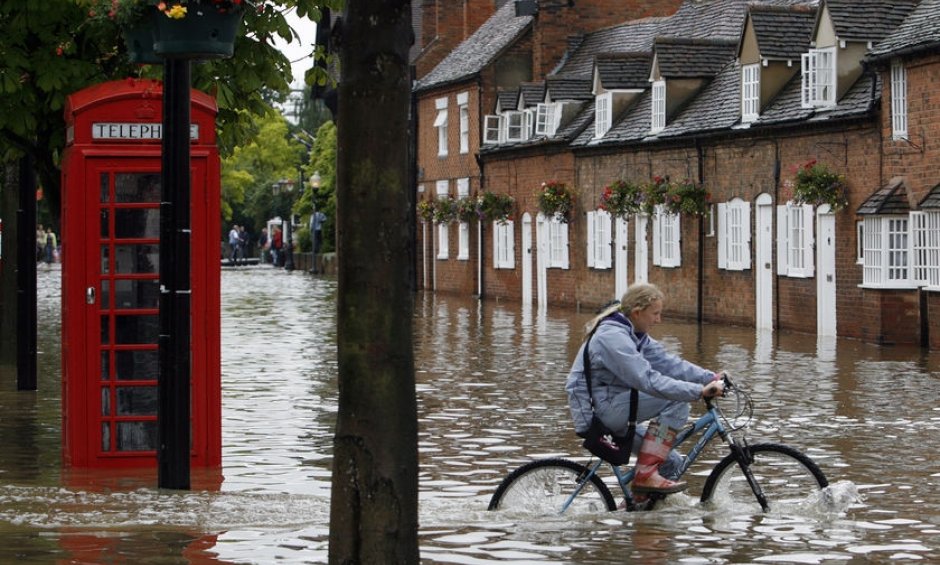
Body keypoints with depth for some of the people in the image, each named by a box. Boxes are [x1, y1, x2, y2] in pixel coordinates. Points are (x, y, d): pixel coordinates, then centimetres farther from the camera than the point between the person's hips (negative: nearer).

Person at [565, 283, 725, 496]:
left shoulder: (635, 335, 11)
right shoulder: (613, 337, -21)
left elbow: (667, 362, 4)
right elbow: (648, 380, -30)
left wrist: (711, 378, -8)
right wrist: (699, 391, -32)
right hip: (600, 407, -10)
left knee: (672, 464, 10)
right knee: (675, 401, -19)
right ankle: (645, 475, -20)